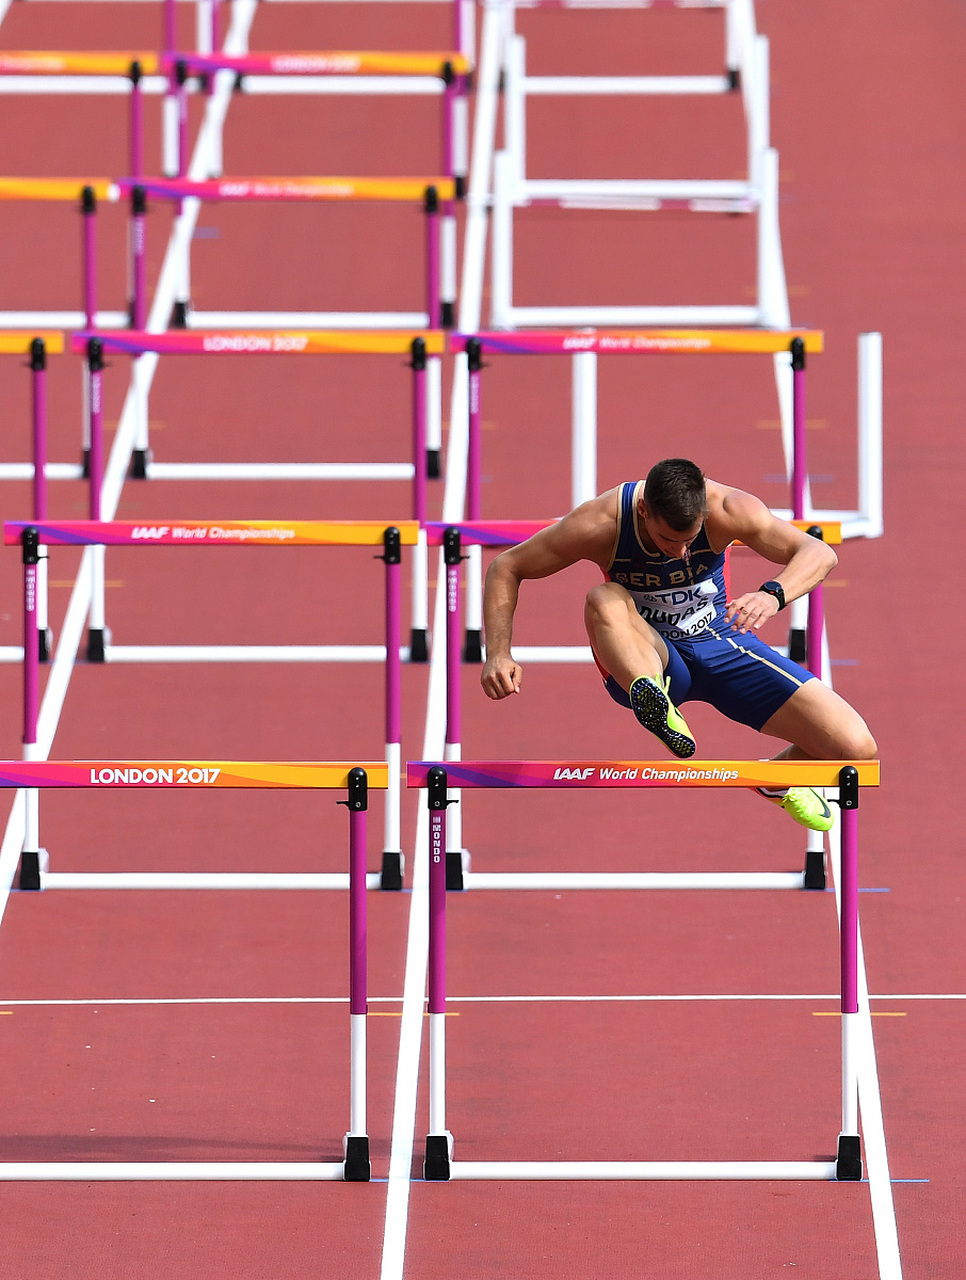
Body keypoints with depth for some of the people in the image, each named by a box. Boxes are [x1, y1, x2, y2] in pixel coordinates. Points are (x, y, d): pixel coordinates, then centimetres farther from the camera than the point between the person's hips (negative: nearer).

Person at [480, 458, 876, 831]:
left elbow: (820, 554, -28)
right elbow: (505, 568, -12)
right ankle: (652, 700, -60)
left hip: (721, 644, 1)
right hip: (646, 657, -1)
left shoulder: (725, 509, -22)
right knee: (603, 600, -38)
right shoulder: (602, 524, -23)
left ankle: (778, 779, 17)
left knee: (857, 749, -14)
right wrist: (499, 654, -24)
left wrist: (772, 595, -49)